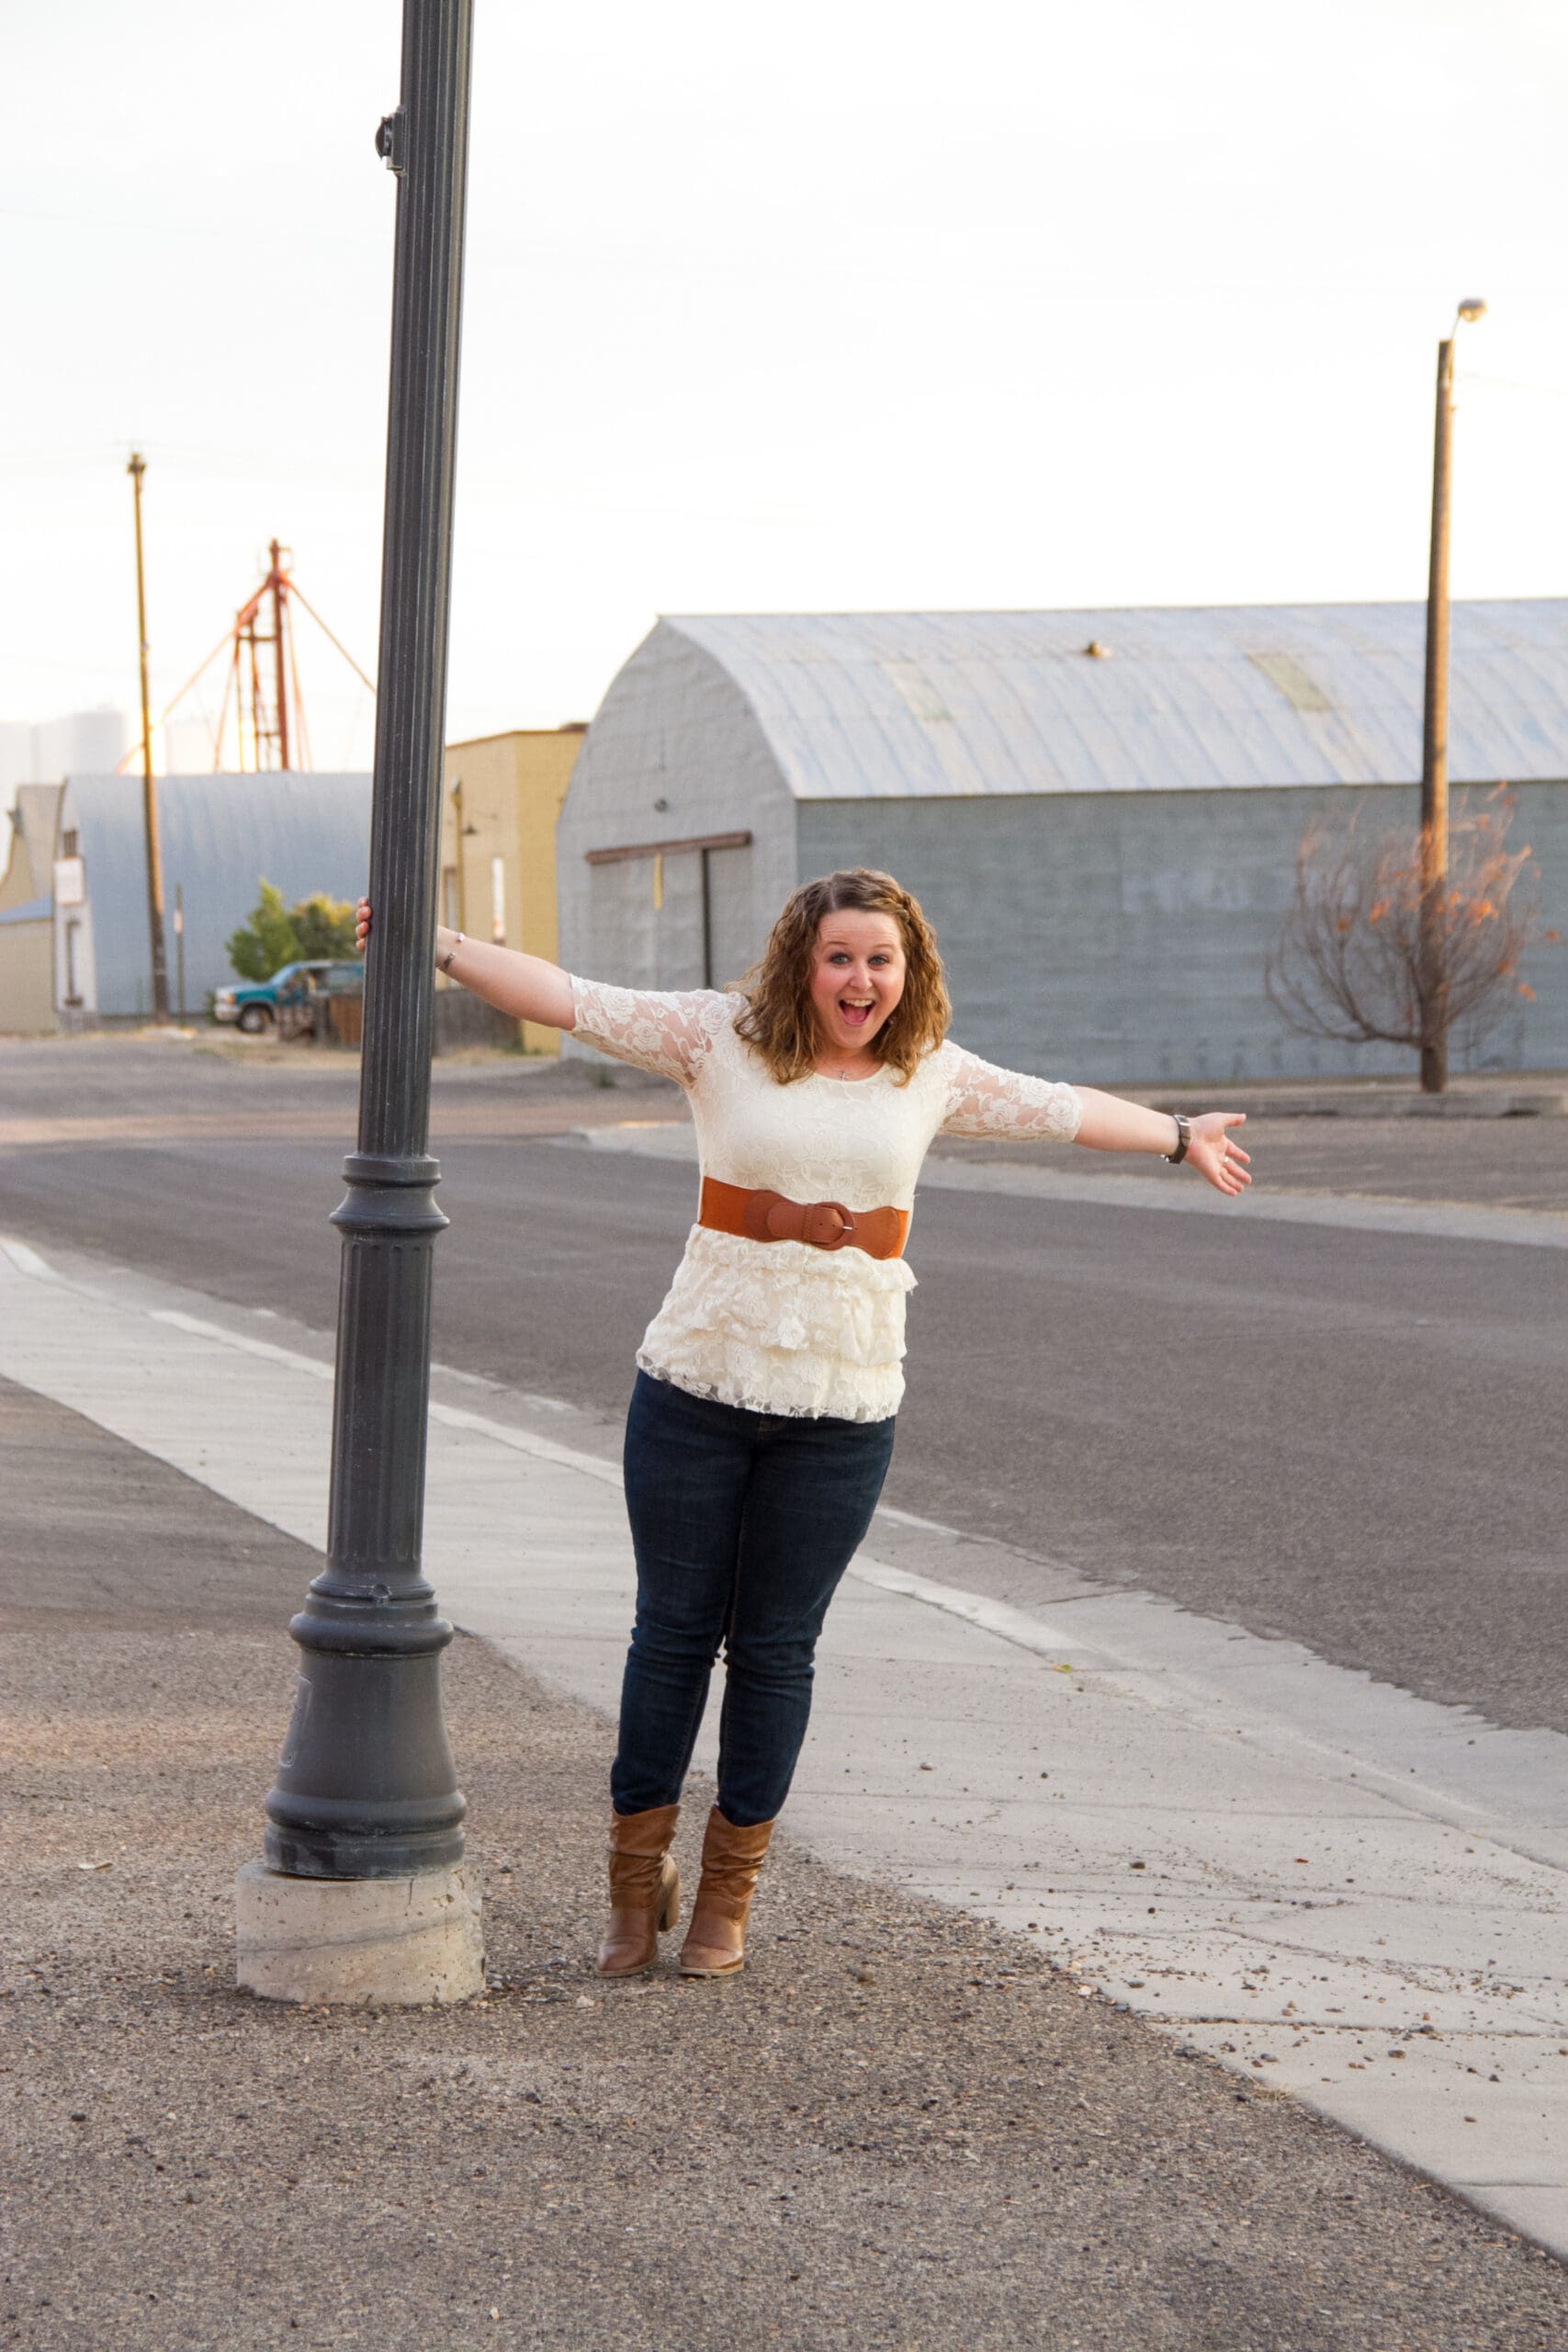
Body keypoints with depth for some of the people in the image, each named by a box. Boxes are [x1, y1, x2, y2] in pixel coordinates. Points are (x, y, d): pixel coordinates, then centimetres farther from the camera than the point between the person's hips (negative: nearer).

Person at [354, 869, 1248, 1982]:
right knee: (673, 1633, 5)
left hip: (841, 1408, 1)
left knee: (775, 1650, 6)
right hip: (697, 1386, -1)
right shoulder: (722, 1036, 1)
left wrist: (1180, 1136, 36)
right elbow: (573, 1000, -5)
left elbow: (1058, 1108, 24)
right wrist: (440, 946, -14)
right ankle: (638, 1881, 18)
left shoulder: (932, 1073, 9)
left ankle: (728, 1898, 18)